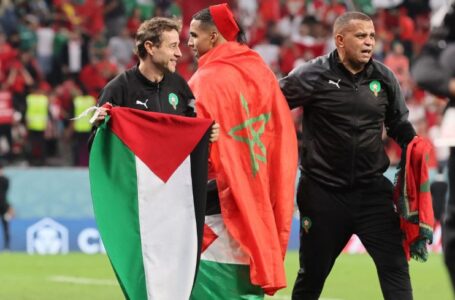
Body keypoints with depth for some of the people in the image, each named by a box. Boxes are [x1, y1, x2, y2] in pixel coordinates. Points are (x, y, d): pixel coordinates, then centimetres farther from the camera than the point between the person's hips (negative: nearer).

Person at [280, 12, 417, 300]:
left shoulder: (384, 77, 3)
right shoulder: (314, 75, -9)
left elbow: (400, 126, 15)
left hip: (372, 189, 2)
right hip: (324, 191, -2)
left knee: (395, 264, -7)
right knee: (312, 273, 10)